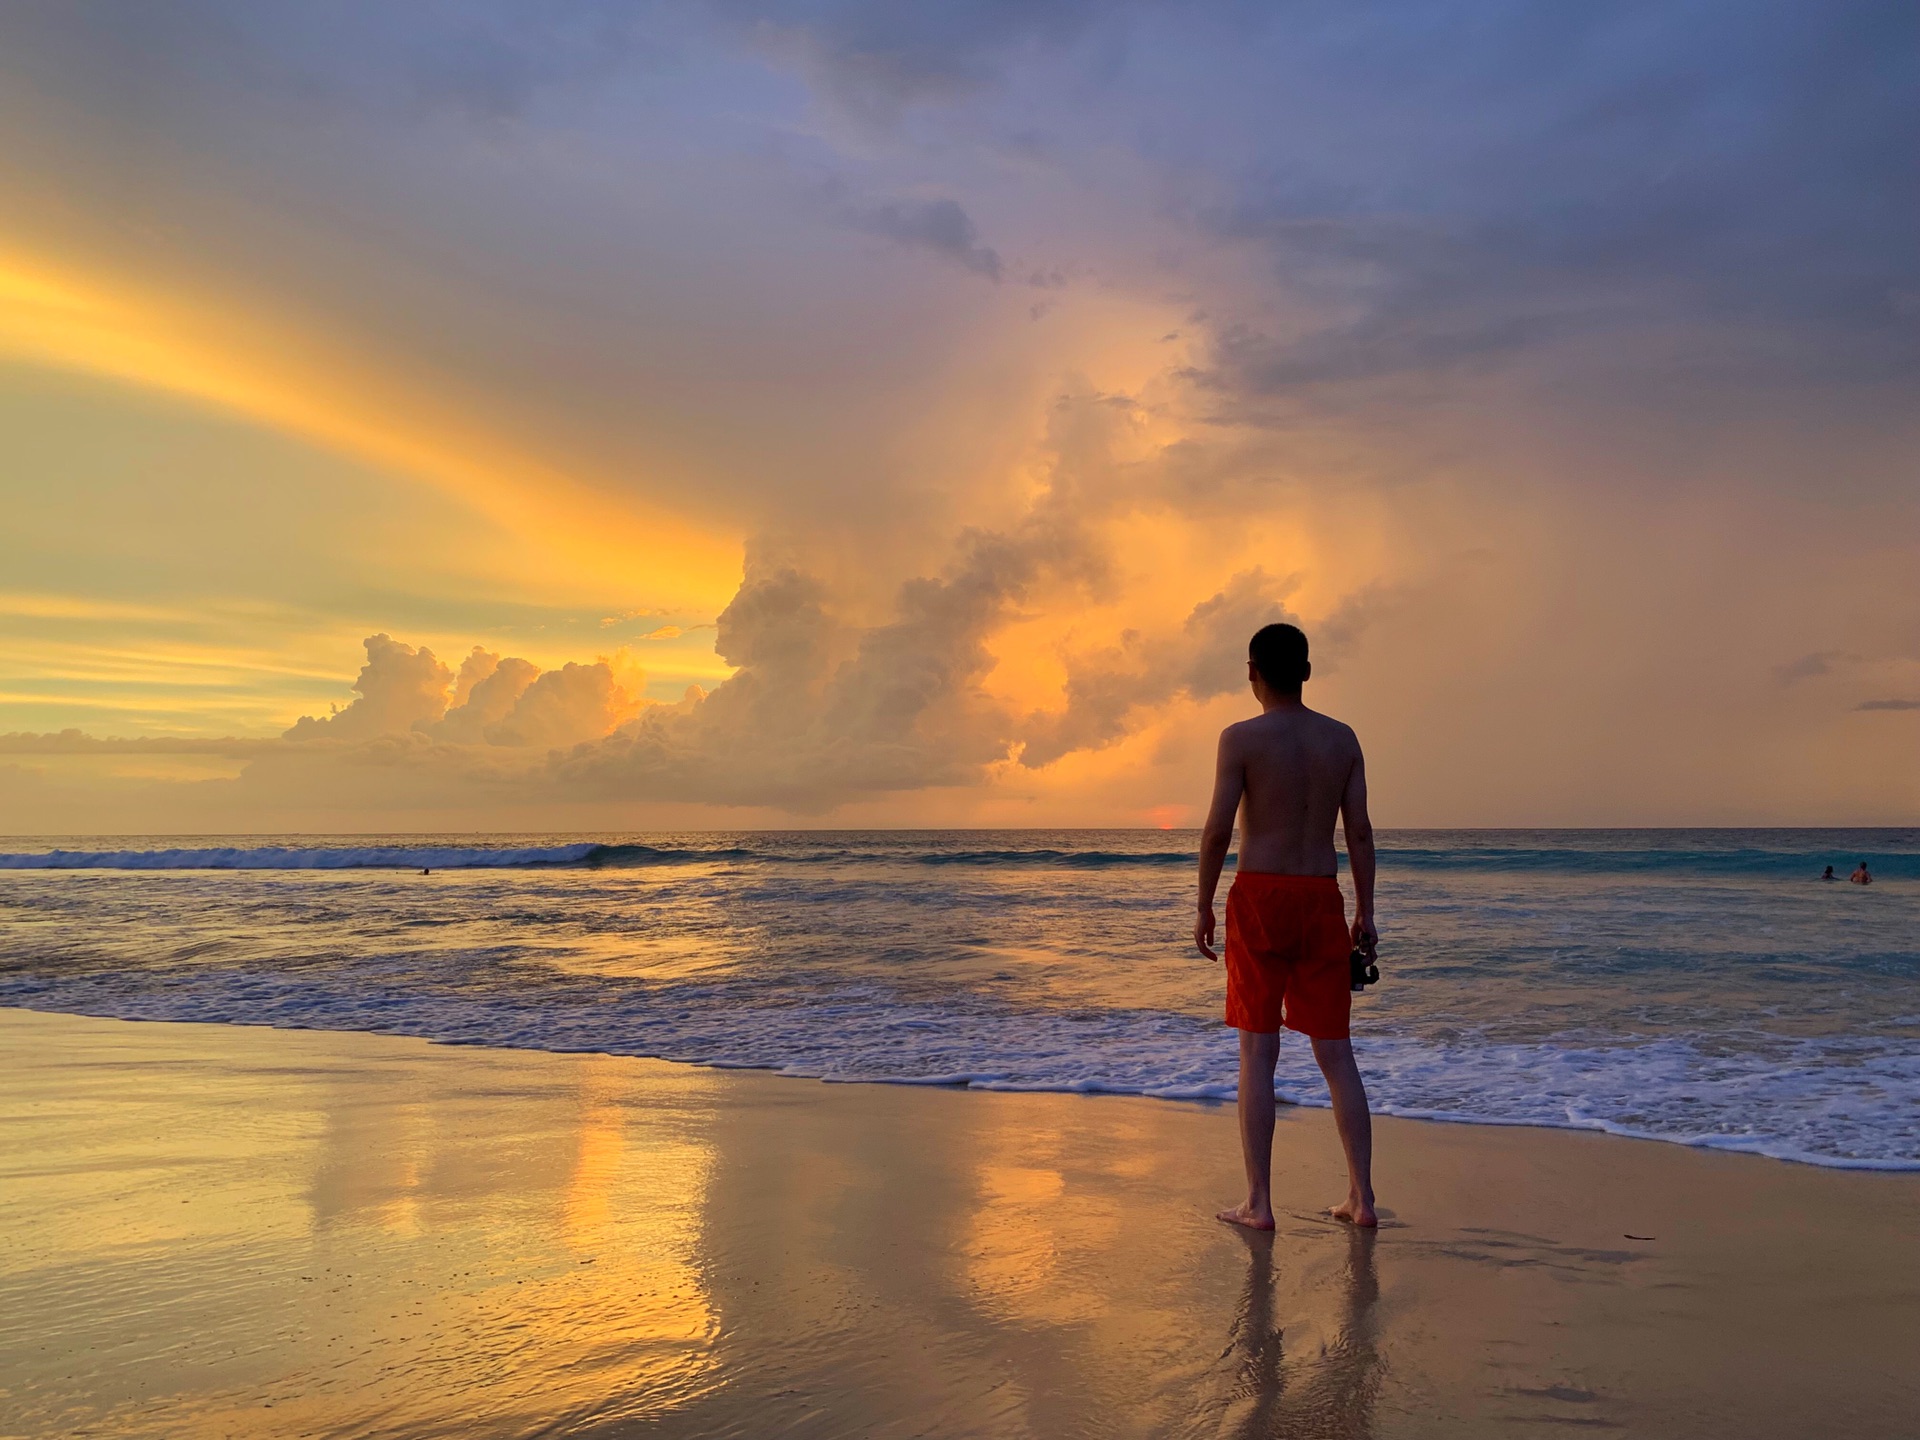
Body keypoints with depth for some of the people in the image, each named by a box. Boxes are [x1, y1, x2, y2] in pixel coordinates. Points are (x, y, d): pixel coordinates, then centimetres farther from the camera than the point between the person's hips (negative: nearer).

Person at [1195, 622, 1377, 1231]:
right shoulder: (1343, 738, 6)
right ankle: (1362, 1197, 13)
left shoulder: (1241, 737, -6)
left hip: (1259, 896, -4)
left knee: (1257, 1054, 1)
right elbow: (1360, 832, 5)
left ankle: (1259, 1203, 4)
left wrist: (1203, 907, -1)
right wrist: (1365, 911, 11)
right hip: (1322, 901, 4)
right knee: (1336, 1054, 10)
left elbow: (1218, 829, -11)